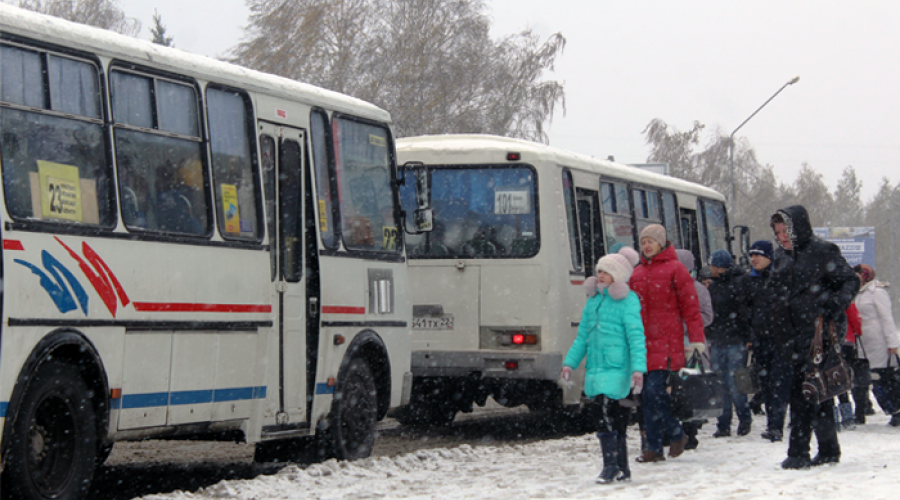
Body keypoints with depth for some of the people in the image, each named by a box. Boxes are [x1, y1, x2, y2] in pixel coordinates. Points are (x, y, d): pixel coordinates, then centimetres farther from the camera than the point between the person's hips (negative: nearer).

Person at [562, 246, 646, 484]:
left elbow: (636, 337, -11)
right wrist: (570, 362, 15)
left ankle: (612, 466, -12)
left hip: (615, 370, -7)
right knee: (613, 420, 12)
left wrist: (638, 368, -20)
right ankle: (622, 468, 18)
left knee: (606, 416, -17)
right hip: (595, 370, 7)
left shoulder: (627, 302, -5)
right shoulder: (593, 301, 15)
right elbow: (582, 336, 21)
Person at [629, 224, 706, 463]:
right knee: (648, 396, 4)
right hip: (643, 342, 6)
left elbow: (690, 306, -3)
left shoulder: (675, 269, -1)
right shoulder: (637, 273, 16)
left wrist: (696, 338, -8)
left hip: (667, 342, -6)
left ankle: (676, 434, 6)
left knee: (655, 390, -14)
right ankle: (654, 447, 9)